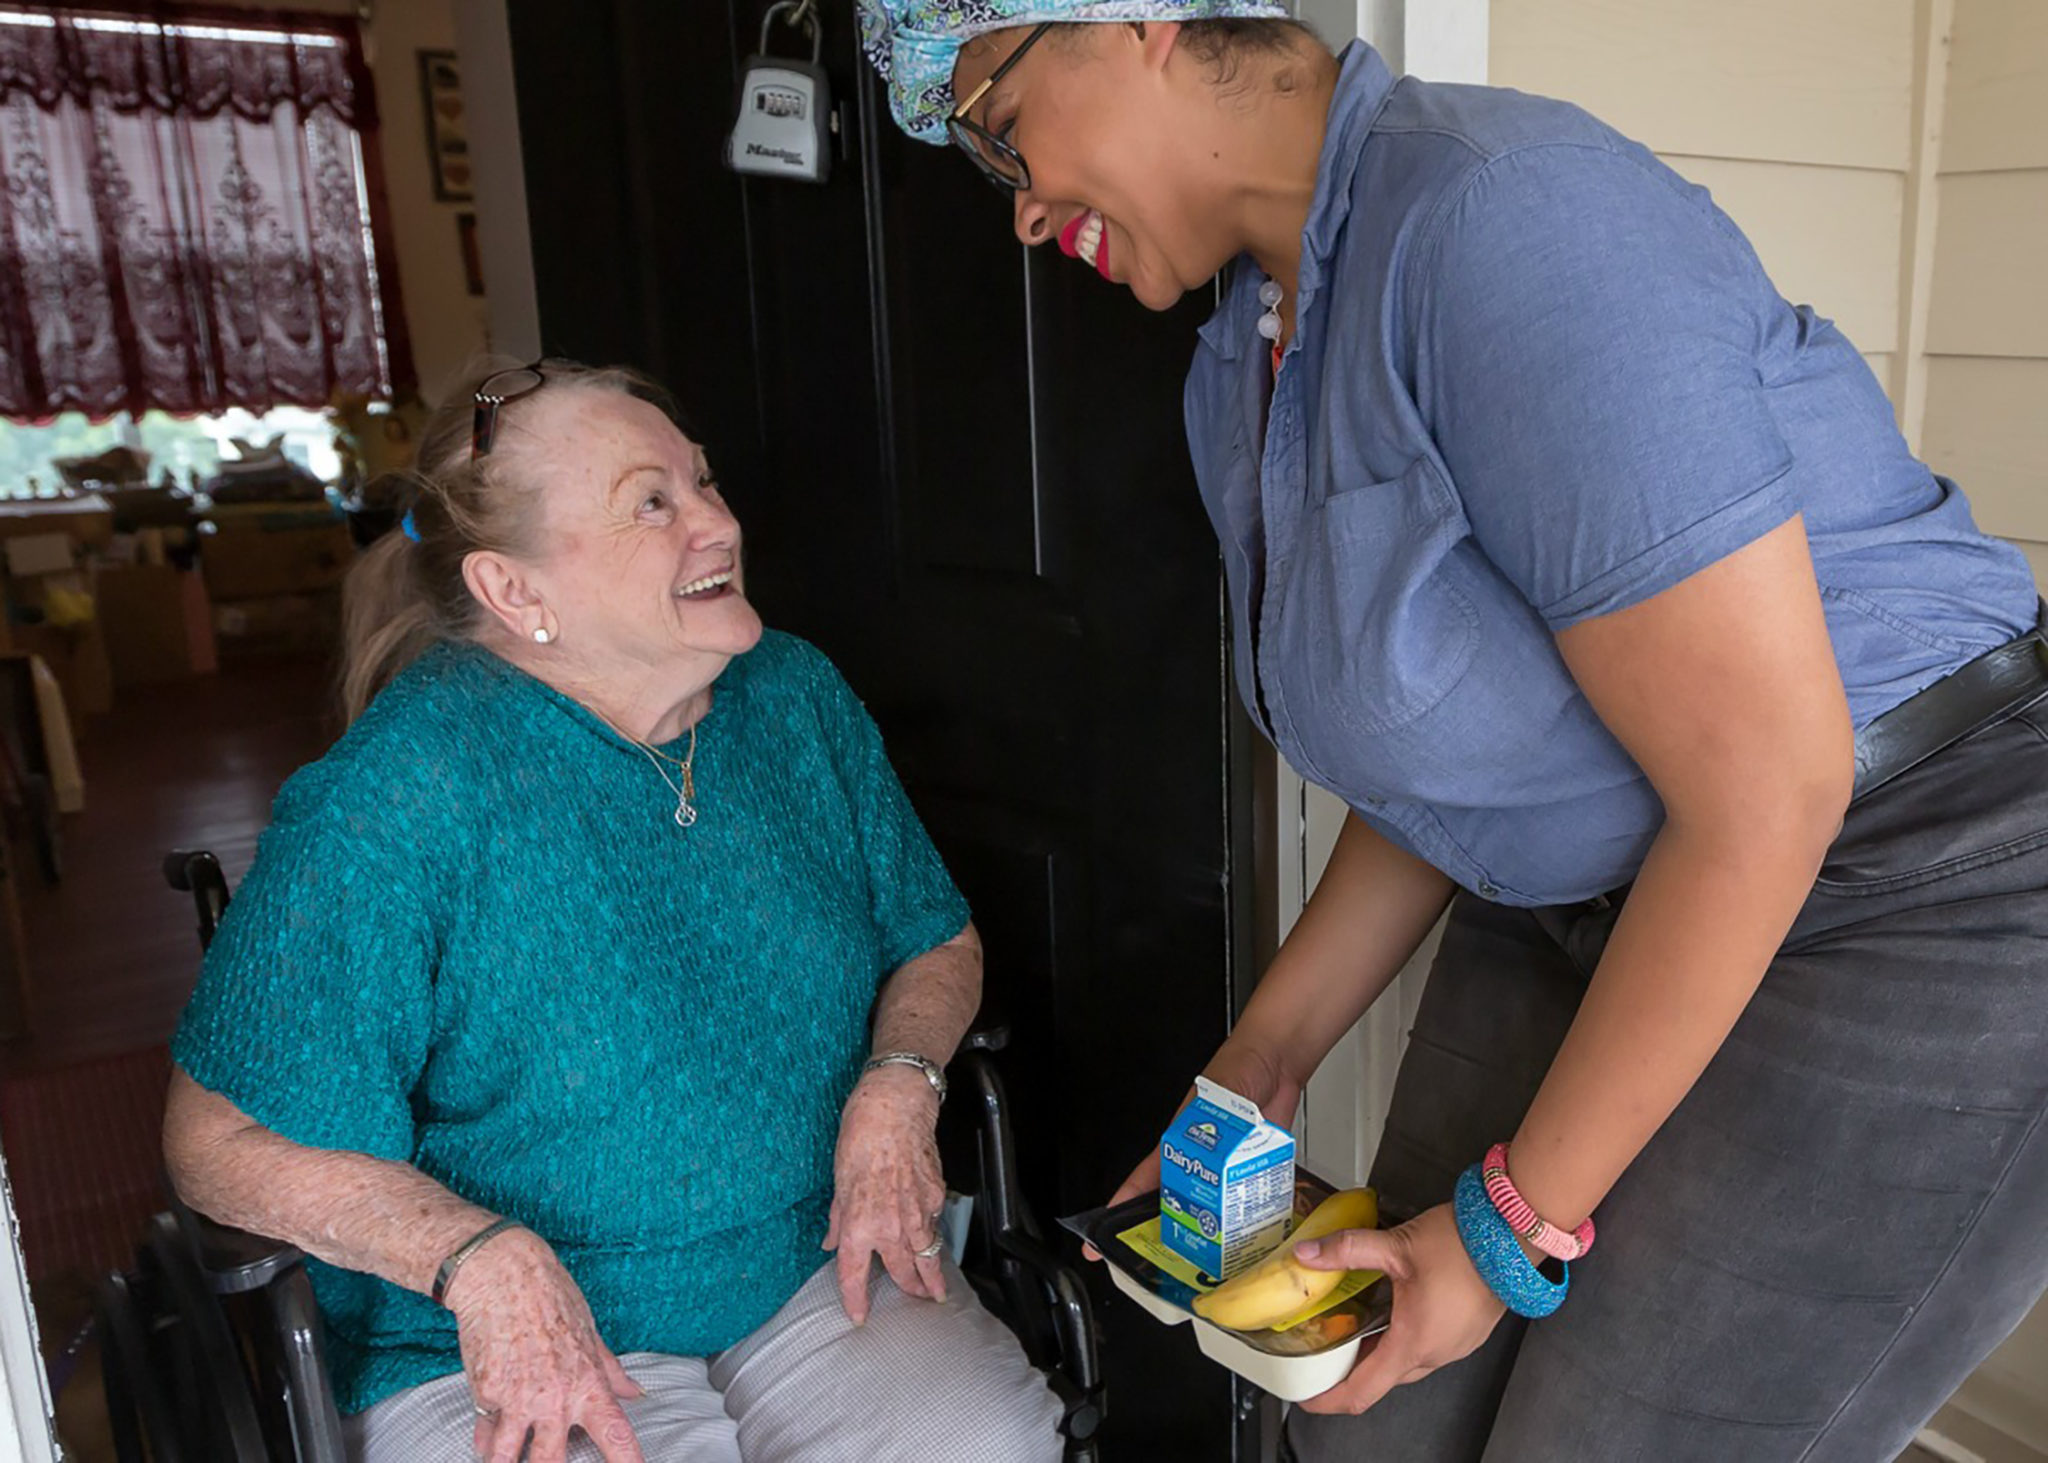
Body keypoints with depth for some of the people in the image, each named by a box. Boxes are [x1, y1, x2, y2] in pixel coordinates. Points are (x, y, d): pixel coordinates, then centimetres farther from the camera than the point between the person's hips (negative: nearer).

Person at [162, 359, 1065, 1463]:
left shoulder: (797, 699, 0)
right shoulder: (395, 796, -16)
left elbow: (936, 940, 11)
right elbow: (225, 1138, -10)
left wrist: (894, 1092, -9)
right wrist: (484, 1259, -23)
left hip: (821, 1267, 3)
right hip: (502, 1352, -2)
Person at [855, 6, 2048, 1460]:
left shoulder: (1506, 213, -24)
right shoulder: (1243, 370, 4)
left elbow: (1763, 792, -25)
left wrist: (1519, 1220, -16)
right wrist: (1263, 1059, 6)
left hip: (1922, 903, -7)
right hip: (1591, 902, 8)